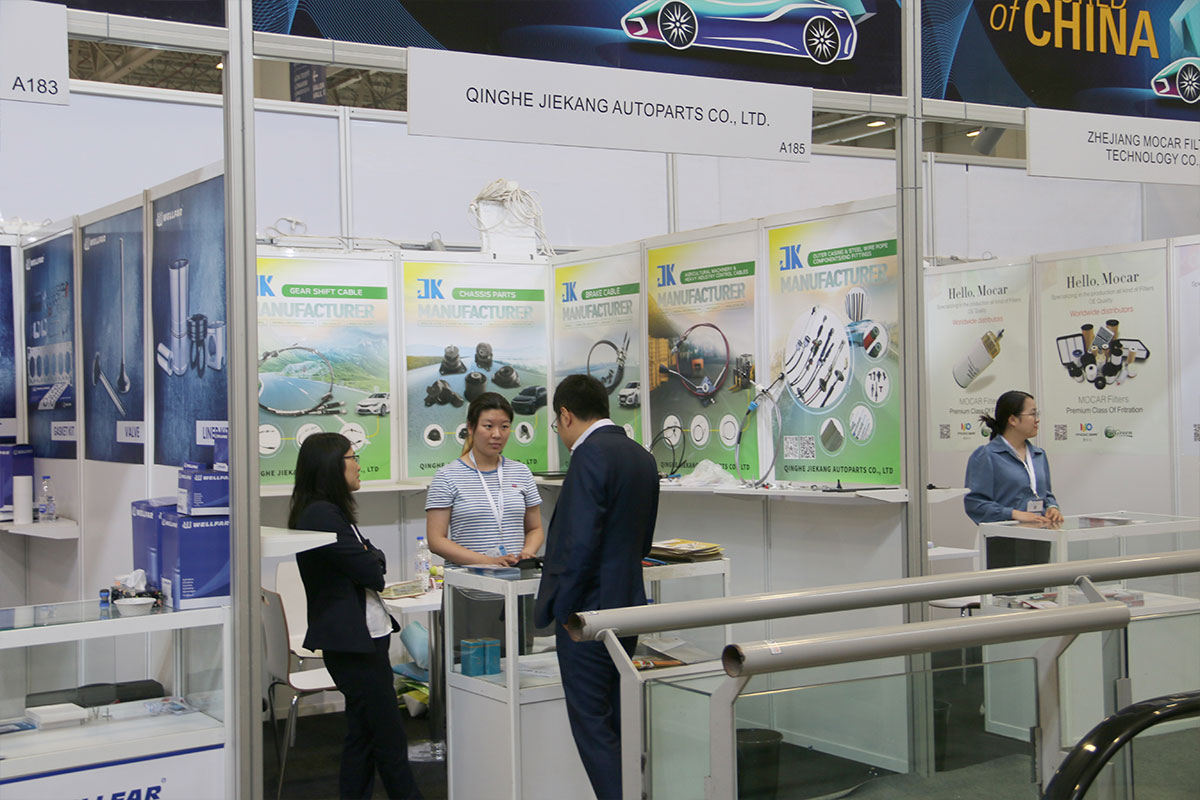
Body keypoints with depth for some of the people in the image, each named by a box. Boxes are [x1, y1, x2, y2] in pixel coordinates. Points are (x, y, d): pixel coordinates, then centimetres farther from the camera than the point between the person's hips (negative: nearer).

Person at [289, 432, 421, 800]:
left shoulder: (331, 512, 17)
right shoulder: (322, 514, -17)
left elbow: (374, 563, 12)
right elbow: (371, 571, -18)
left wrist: (369, 560, -8)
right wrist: (373, 560, 3)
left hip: (365, 639, 10)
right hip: (352, 641, -10)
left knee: (362, 735, 13)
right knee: (390, 740, -4)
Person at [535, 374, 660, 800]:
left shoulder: (590, 456, -17)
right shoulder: (641, 456, 11)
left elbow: (579, 545, -22)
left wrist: (553, 608, -12)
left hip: (588, 611, -9)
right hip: (628, 604, 9)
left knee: (592, 727, -2)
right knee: (616, 724, 16)